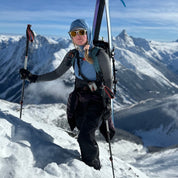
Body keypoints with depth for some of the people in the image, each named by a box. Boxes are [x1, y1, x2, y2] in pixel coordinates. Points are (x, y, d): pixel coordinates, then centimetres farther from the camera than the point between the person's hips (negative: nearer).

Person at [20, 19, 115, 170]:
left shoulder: (99, 55, -14)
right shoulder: (72, 55, 1)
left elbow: (108, 81, -10)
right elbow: (57, 73, 10)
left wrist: (107, 104, -14)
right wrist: (34, 78, 5)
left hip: (96, 102, -5)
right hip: (79, 102, 5)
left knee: (85, 138, -17)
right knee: (87, 139, 12)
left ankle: (95, 169, 8)